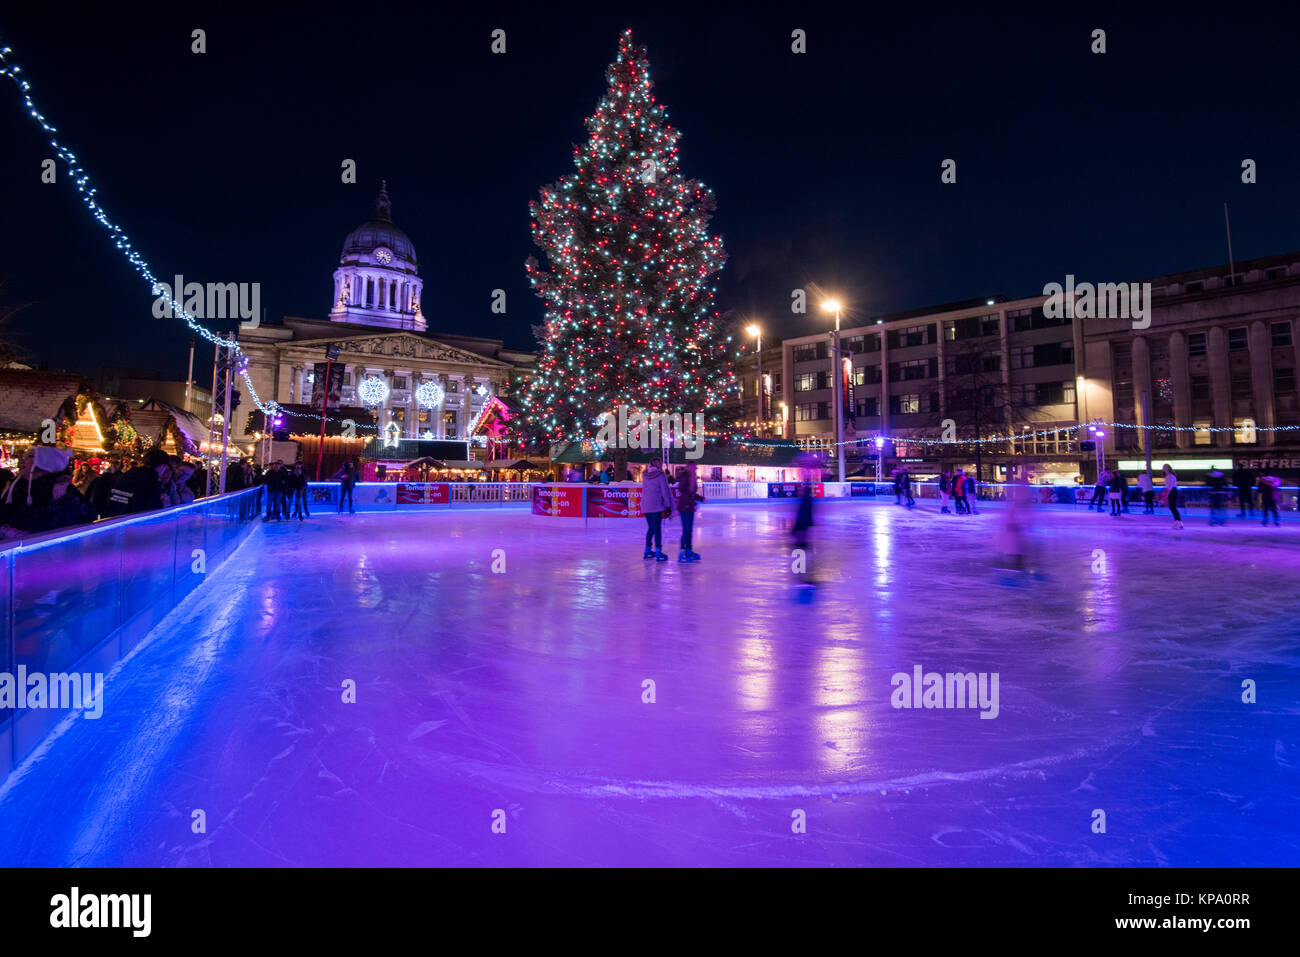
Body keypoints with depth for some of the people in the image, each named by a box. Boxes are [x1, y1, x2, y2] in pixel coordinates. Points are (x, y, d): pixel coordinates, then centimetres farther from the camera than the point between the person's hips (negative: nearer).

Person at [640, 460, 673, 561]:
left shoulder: (644, 474, 6)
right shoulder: (661, 475, -8)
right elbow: (665, 491, -8)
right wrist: (668, 506, -5)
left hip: (645, 505, 6)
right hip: (656, 505, -6)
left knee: (651, 528, 17)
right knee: (657, 528, -4)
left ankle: (648, 550, 24)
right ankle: (658, 552, -5)